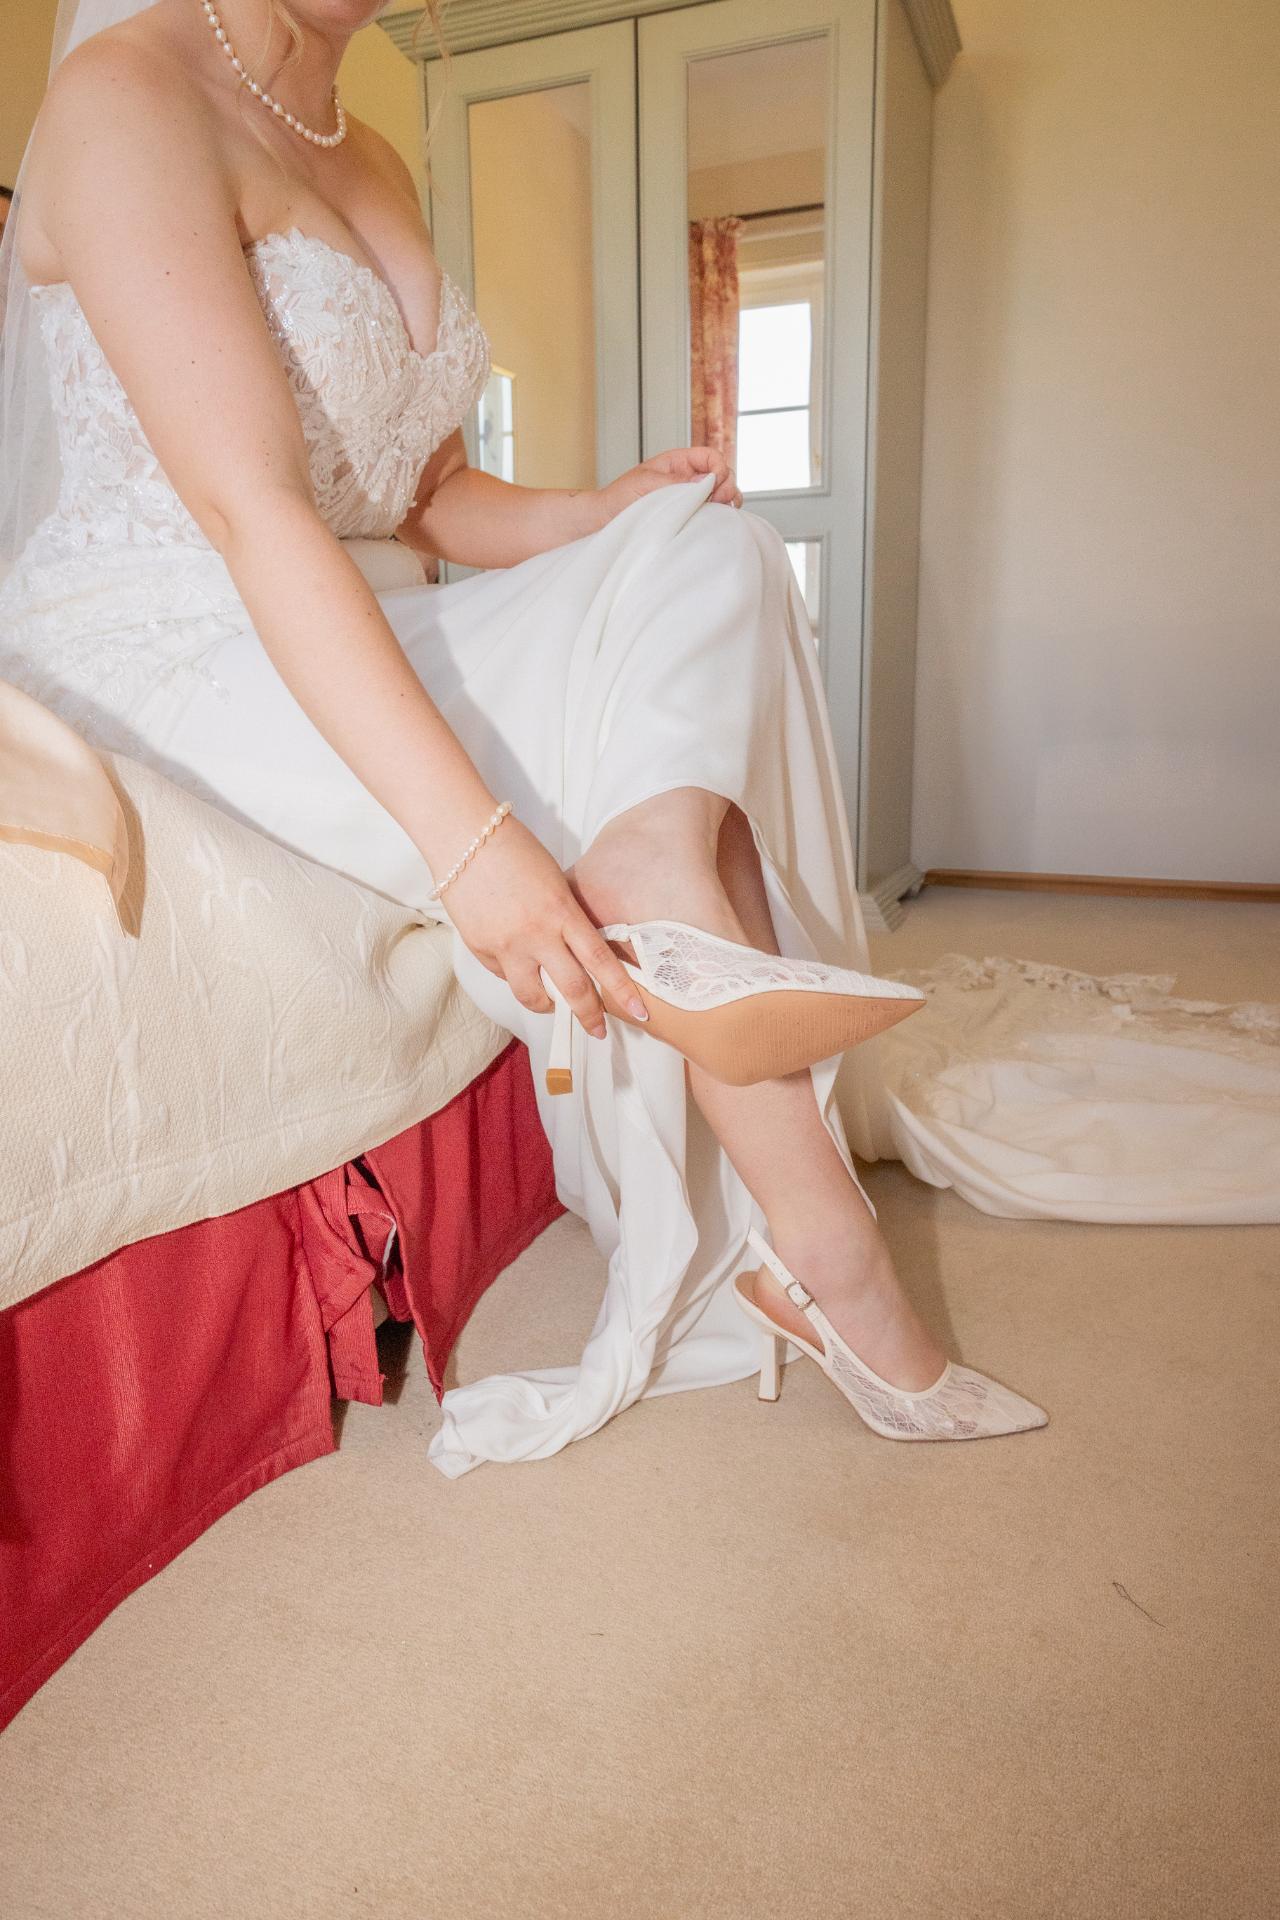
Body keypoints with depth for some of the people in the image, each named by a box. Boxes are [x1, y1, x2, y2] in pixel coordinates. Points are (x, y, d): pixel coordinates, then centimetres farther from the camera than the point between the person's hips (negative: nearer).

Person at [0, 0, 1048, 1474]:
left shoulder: (376, 167, 16)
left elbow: (432, 500, 14)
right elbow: (249, 507, -24)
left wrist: (608, 516, -9)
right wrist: (470, 839, -34)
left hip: (359, 636, 8)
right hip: (171, 656, -7)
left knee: (704, 554, -12)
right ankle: (824, 1251, -13)